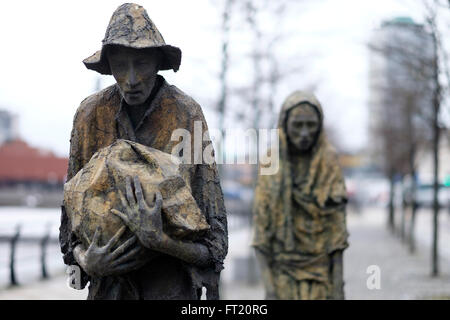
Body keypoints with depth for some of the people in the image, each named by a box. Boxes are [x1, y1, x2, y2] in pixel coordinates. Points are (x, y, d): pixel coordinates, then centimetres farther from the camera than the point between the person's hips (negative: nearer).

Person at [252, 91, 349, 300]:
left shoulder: (328, 164, 0)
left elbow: (337, 224, 0)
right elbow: (261, 223, -2)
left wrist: (338, 283, -5)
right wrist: (268, 283, -9)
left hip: (321, 271, 0)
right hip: (283, 272, 0)